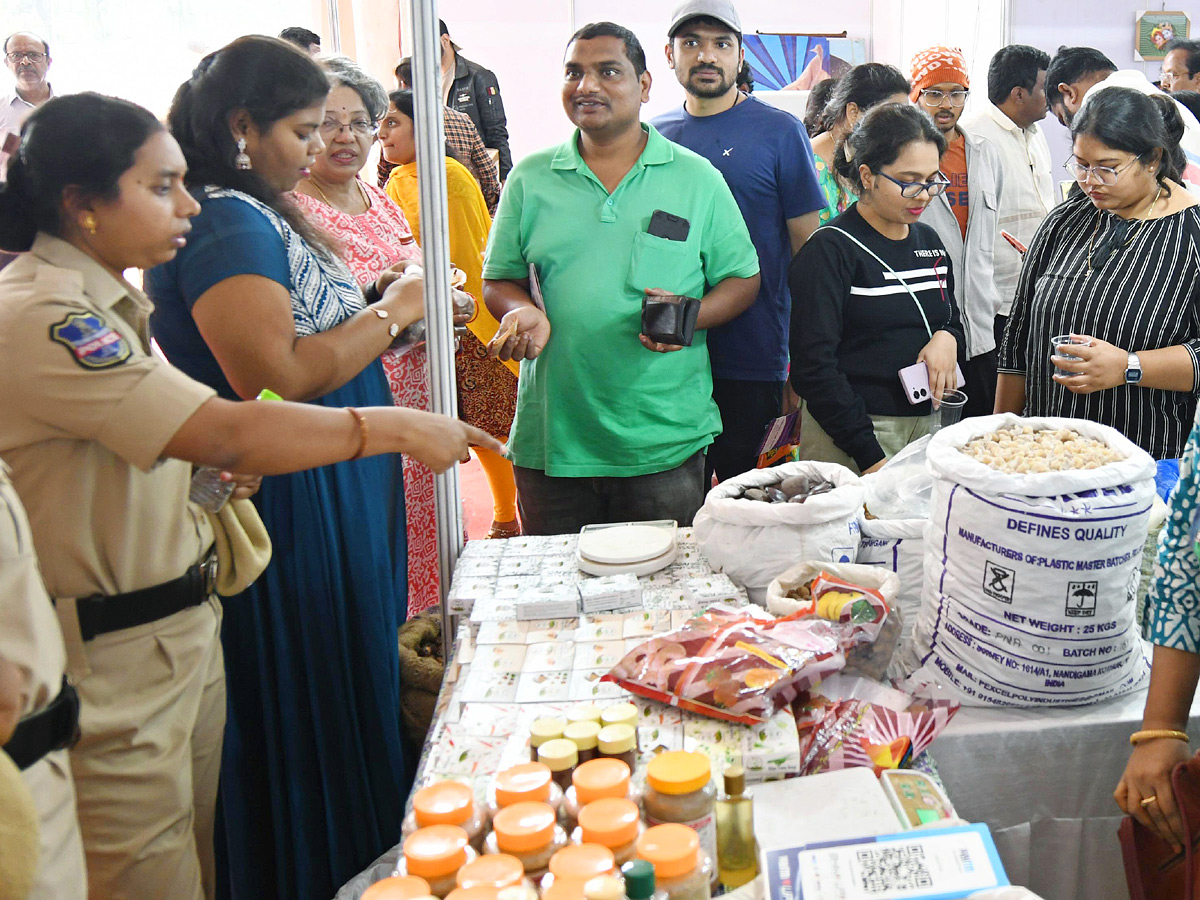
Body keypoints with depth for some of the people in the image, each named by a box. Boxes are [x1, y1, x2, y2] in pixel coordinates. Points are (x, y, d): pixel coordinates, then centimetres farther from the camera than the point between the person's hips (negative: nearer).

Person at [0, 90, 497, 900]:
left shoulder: (105, 301, 11)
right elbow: (224, 435, -29)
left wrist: (212, 469, 3)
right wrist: (397, 427, -22)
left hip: (183, 629, 9)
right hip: (110, 660, -9)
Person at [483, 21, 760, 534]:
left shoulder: (697, 179, 4)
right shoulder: (529, 179, 8)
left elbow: (742, 279, 6)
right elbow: (499, 280, 12)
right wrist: (521, 312, -11)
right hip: (550, 438, 1)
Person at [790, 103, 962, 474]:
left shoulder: (929, 242, 11)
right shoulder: (830, 249, -11)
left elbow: (952, 320, 25)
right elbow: (813, 367, -16)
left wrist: (947, 338, -2)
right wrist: (870, 456, -20)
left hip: (926, 425, 7)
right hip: (847, 440, -6)